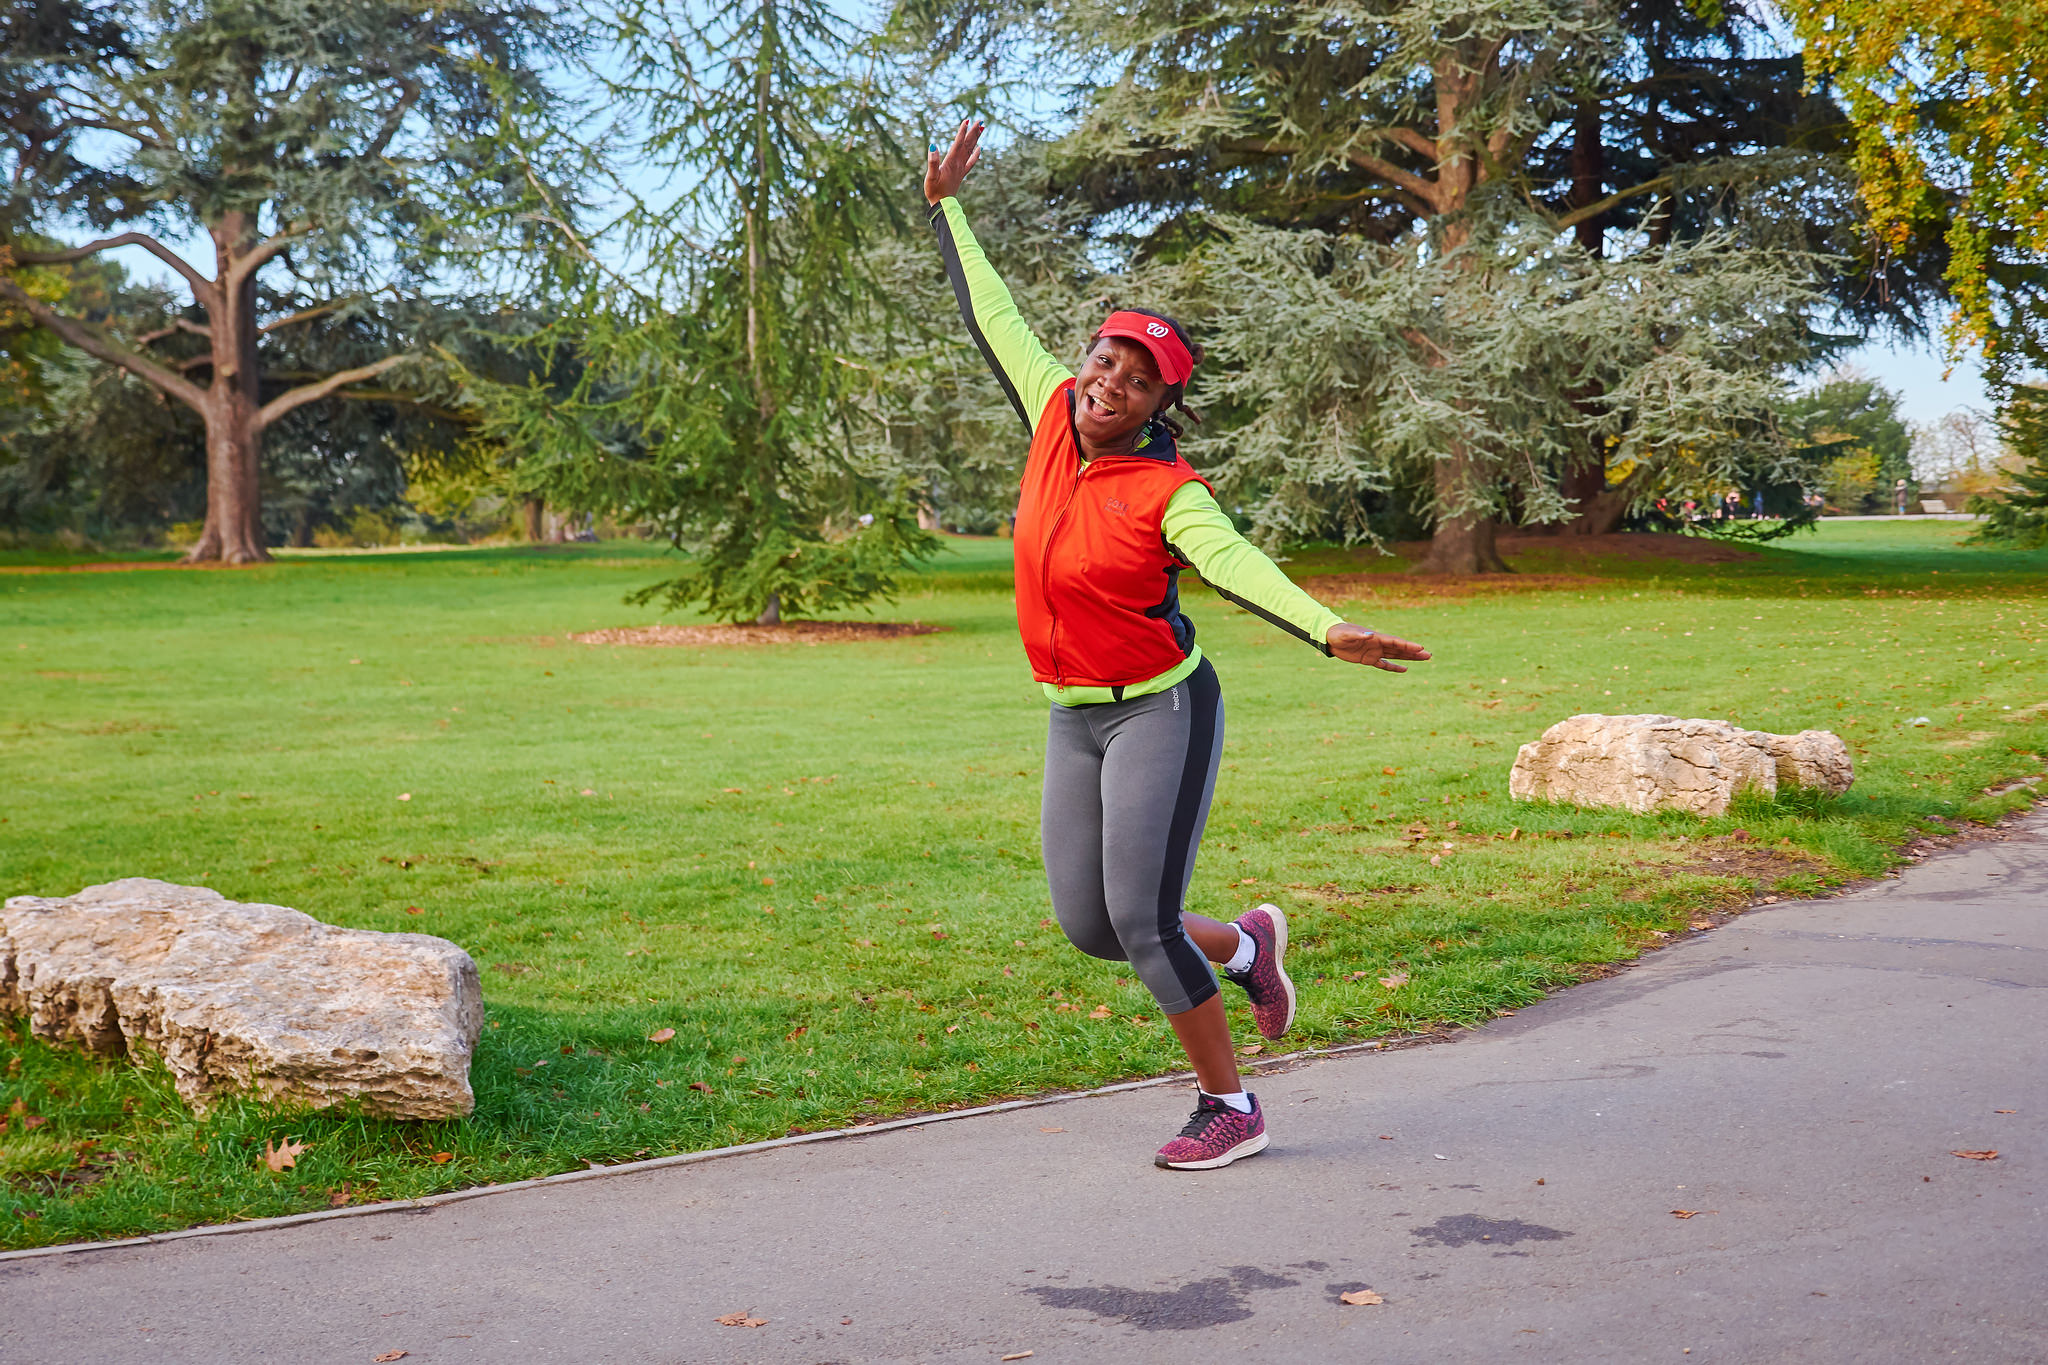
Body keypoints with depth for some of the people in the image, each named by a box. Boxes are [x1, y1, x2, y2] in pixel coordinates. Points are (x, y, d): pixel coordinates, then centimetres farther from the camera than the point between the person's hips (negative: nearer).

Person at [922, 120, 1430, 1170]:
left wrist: (1326, 630, -50)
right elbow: (991, 317, 13)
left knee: (1141, 921, -8)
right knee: (1087, 927, 7)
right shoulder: (1054, 416, 1)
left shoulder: (1167, 491, -15)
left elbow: (1236, 564, -32)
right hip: (1073, 719, 6)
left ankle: (1231, 1108, 11)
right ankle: (1245, 944, 34)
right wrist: (946, 206, 20)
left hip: (1161, 711, -6)